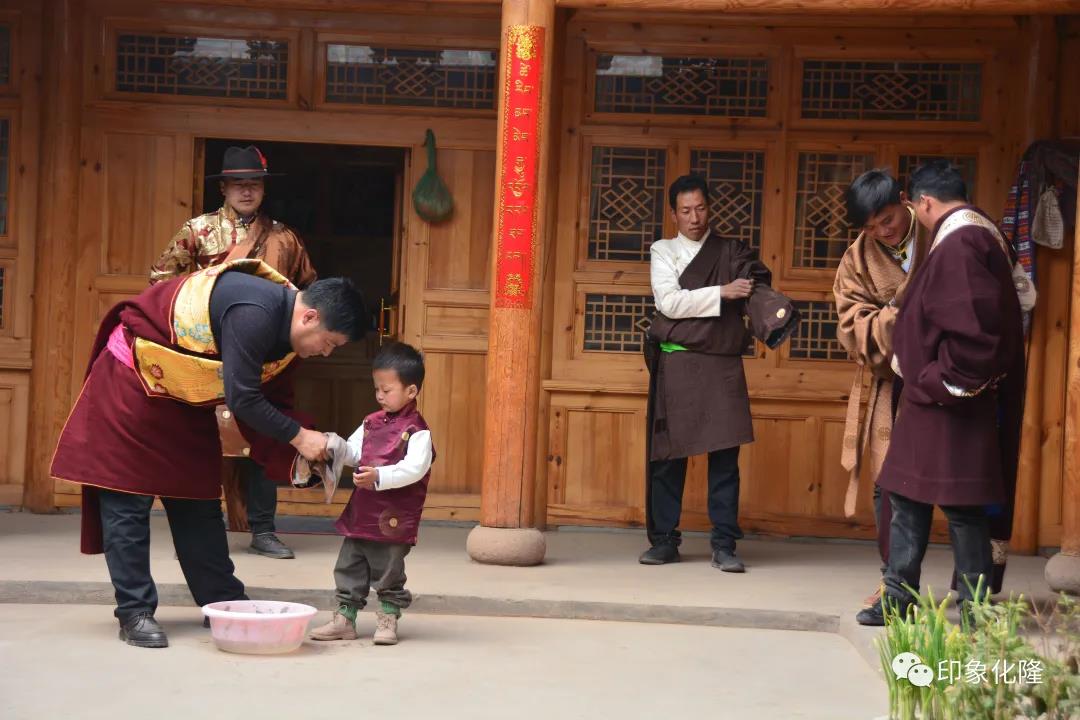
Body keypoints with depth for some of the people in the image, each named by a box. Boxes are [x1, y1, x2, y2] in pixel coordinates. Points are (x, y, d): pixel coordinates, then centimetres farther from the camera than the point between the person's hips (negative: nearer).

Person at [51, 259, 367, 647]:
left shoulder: (281, 327, -2)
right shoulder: (254, 313, -32)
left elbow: (273, 403, 4)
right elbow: (242, 399, -30)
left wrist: (300, 454, -10)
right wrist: (299, 436, -21)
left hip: (185, 399, 9)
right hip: (133, 379, -9)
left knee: (199, 501, 11)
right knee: (128, 502, -5)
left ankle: (224, 605, 17)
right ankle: (135, 613, 0)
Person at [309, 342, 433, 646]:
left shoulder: (417, 431, -13)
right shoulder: (372, 423, 10)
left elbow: (414, 469, -23)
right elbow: (353, 452, 14)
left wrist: (379, 477, -33)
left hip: (393, 519, -7)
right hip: (361, 513, 7)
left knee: (388, 572, 5)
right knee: (349, 567, 11)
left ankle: (388, 620, 18)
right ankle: (344, 618, 19)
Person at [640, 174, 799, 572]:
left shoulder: (732, 252, 9)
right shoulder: (664, 251, 8)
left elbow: (757, 289, -9)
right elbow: (669, 302, -7)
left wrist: (777, 315, -30)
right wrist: (721, 293, -14)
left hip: (722, 366, 0)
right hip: (675, 365, 0)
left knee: (725, 456, -2)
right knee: (668, 455, 2)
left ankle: (724, 545, 3)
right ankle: (664, 540, 12)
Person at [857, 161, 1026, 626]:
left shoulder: (958, 244, -19)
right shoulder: (978, 235, 14)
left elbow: (974, 326, -27)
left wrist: (942, 382, -17)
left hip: (949, 404, -10)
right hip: (933, 399, 10)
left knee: (960, 505, -2)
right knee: (907, 499, 13)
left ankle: (976, 608, 7)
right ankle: (899, 597, 18)